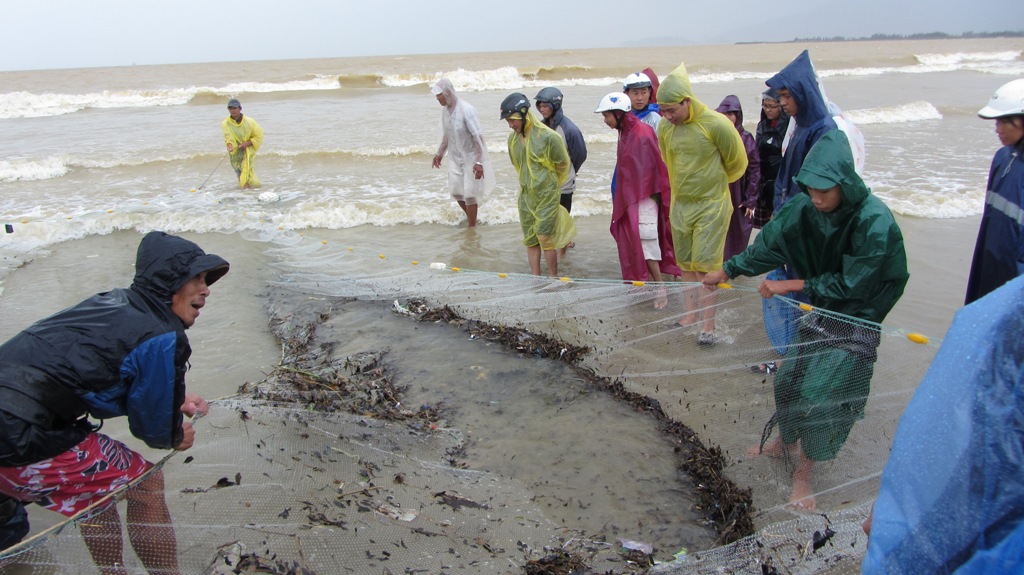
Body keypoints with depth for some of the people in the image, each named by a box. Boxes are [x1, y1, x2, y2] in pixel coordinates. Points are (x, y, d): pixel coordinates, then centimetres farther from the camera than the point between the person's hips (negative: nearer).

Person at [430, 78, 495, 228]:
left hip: (471, 157, -7)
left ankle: (472, 226, 11)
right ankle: (471, 217, 33)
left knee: (470, 193, -3)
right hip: (455, 157, 7)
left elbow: (478, 136, -23)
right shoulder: (445, 110, -3)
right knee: (455, 191, 11)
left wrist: (479, 162, -27)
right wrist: (440, 153, 21)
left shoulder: (466, 110, -24)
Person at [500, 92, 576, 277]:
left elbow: (563, 164, -5)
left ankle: (554, 279, 10)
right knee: (530, 239, 10)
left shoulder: (547, 137, -19)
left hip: (546, 196, -6)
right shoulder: (513, 138, -1)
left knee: (545, 238, -4)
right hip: (526, 195, 6)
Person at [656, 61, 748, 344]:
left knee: (705, 266, -6)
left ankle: (709, 324, 3)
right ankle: (690, 315, 24)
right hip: (680, 204, 5)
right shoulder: (665, 127, -2)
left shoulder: (717, 124, -17)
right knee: (686, 265, 12)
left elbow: (737, 163, -2)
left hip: (711, 206, -5)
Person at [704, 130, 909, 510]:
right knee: (788, 378, 10)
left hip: (857, 320, -5)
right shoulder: (805, 207, -14)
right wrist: (727, 271, -4)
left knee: (823, 393, -6)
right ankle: (786, 442, 36)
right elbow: (769, 244, -3)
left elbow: (851, 283, -23)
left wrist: (792, 285, -22)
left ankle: (804, 469, 15)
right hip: (819, 309, 5)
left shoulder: (875, 222, -28)